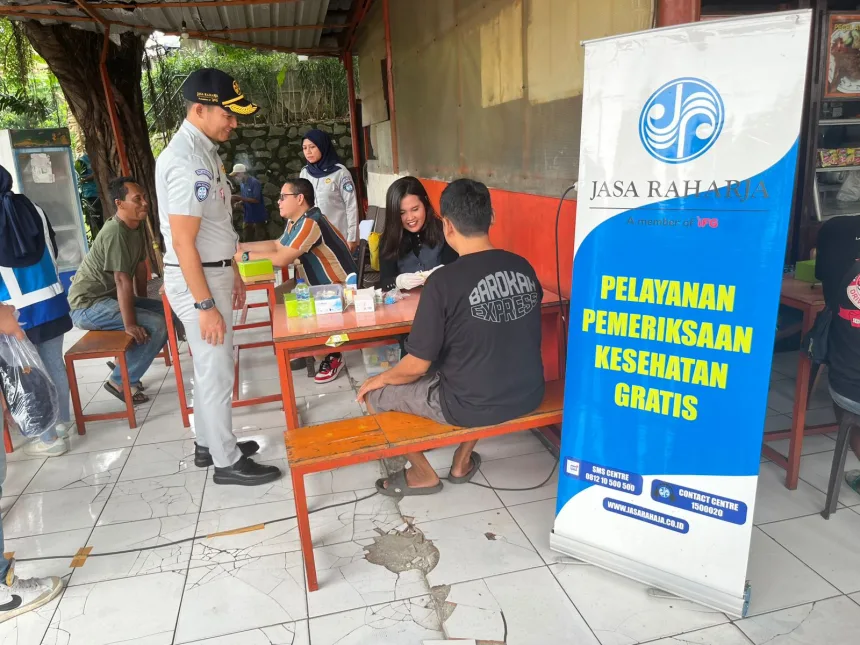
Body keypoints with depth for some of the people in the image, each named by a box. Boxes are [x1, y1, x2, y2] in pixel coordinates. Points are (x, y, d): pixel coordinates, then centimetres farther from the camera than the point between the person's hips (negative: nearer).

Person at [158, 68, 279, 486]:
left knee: (211, 367, 18)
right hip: (196, 280, -10)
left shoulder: (205, 150, 11)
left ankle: (209, 443, 33)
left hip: (212, 272, 10)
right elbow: (183, 241, -24)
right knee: (217, 371, 0)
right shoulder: (185, 160, -21)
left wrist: (233, 275, 20)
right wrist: (206, 305, -24)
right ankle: (227, 462, 15)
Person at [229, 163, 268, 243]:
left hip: (258, 217, -8)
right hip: (248, 218, 8)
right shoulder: (242, 184, 11)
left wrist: (240, 197, -22)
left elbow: (256, 200, -20)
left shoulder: (255, 182, -14)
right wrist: (239, 202, -4)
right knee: (247, 241, 10)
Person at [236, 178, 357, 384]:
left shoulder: (309, 223, -25)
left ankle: (334, 356, -1)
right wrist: (242, 246, 10)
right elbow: (277, 245, 18)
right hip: (319, 284, 10)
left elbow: (282, 259, -26)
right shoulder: (295, 221, 6)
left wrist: (245, 256, -16)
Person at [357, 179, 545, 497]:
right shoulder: (523, 267, -2)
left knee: (373, 393, 11)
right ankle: (463, 462, 36)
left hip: (470, 405, -6)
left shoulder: (444, 281, -20)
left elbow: (417, 366, -13)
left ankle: (423, 474, 26)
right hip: (528, 394, 6)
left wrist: (380, 379, 6)